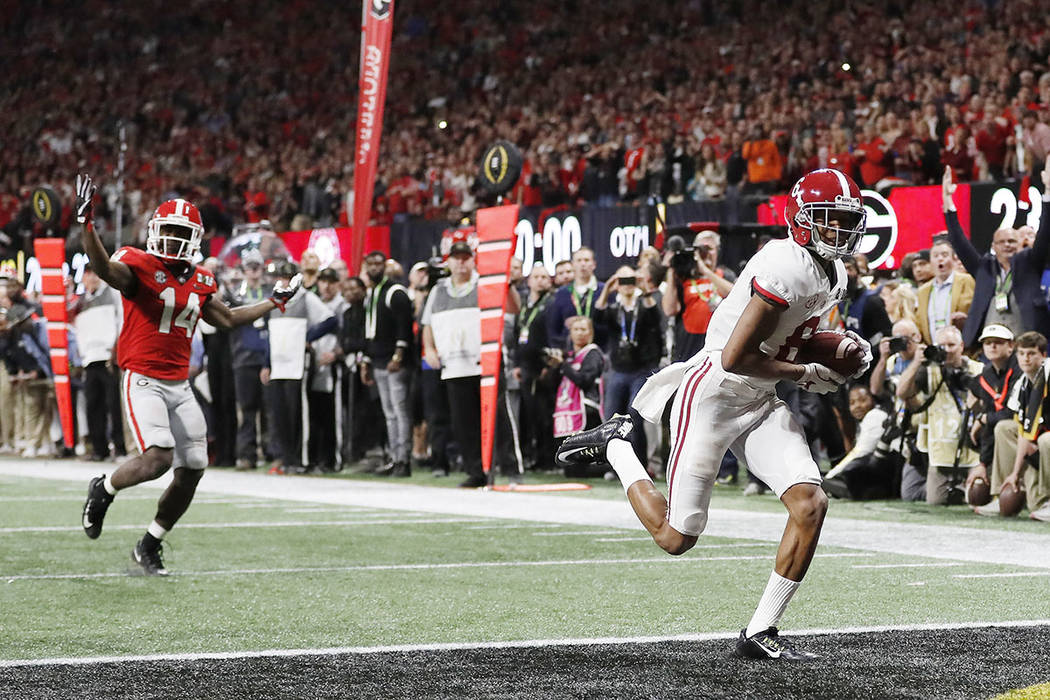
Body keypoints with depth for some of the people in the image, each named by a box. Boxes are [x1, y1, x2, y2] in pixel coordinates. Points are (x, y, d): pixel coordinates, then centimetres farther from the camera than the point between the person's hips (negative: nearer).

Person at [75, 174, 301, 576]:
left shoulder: (199, 282, 10)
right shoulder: (139, 267, -10)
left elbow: (227, 319, 26)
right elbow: (104, 268, -31)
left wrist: (274, 303, 30)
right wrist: (85, 222, -47)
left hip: (180, 386, 7)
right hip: (143, 381, -7)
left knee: (192, 471, 5)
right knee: (158, 457, -25)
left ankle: (149, 547, 23)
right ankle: (103, 489, 7)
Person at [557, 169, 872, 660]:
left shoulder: (833, 274, 7)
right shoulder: (789, 267, -24)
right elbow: (735, 358, -26)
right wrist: (808, 375, -15)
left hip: (759, 402, 8)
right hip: (712, 397, -8)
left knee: (810, 504, -10)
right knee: (676, 538, 1)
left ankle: (760, 632, -1)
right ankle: (615, 444, 26)